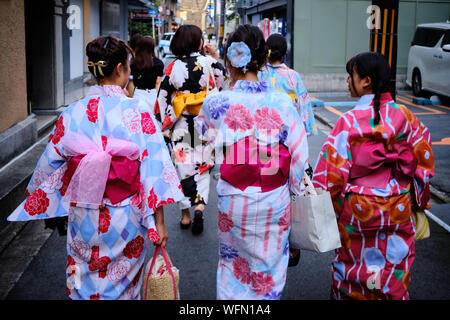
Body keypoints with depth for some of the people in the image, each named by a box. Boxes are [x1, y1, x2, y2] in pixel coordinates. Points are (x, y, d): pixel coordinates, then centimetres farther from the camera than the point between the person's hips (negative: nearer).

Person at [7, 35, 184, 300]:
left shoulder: (73, 113, -6)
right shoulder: (138, 112, -14)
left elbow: (51, 162, 3)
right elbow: (155, 168, -15)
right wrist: (159, 222, -8)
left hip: (83, 218, 2)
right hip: (126, 219, -2)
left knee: (85, 286, 19)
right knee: (123, 285, 18)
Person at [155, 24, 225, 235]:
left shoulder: (173, 67, -5)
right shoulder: (209, 63, -6)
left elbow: (163, 98, -3)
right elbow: (222, 84, 8)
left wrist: (164, 125, 6)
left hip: (180, 124, 0)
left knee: (183, 167, 9)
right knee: (202, 166, 11)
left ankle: (185, 214, 15)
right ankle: (199, 207, -9)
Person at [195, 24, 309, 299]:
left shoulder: (215, 104, -12)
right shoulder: (283, 103, -11)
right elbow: (299, 156, -5)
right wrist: (295, 193, 8)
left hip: (230, 201, 0)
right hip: (274, 203, 0)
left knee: (232, 263, 20)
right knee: (269, 264, 19)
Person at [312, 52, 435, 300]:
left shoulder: (350, 121, -17)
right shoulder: (405, 116, -4)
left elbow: (332, 170, -17)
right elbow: (424, 162, 3)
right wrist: (419, 201, 17)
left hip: (357, 212, -3)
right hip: (398, 212, 4)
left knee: (354, 272, 16)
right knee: (394, 271, 18)